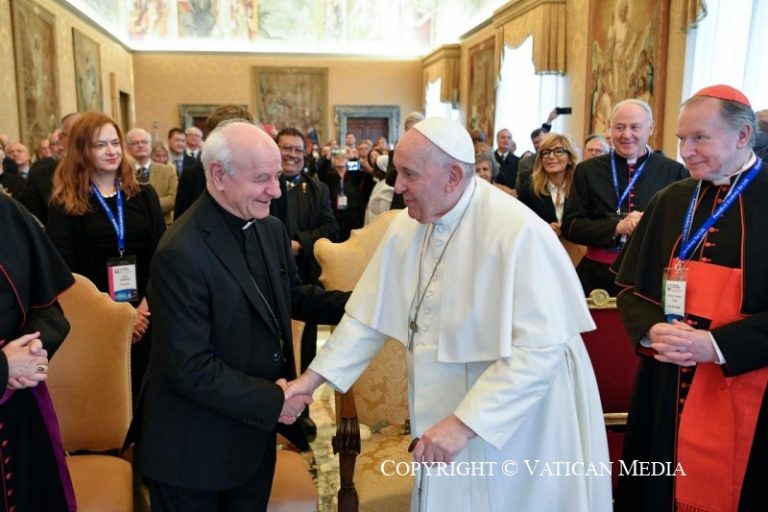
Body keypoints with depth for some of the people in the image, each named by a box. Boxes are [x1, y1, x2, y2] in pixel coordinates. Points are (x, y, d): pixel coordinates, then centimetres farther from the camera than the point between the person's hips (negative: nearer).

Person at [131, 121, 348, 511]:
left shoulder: (272, 230, 0)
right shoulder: (182, 253, -26)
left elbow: (292, 296, 11)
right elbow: (188, 368, -27)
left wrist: (355, 303, -5)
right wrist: (271, 400, -20)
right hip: (195, 448, -7)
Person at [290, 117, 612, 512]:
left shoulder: (519, 233, -23)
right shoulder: (408, 225, -3)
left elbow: (540, 349, -27)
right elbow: (369, 314, 2)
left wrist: (465, 423, -29)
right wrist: (313, 377, -4)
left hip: (518, 428, -6)